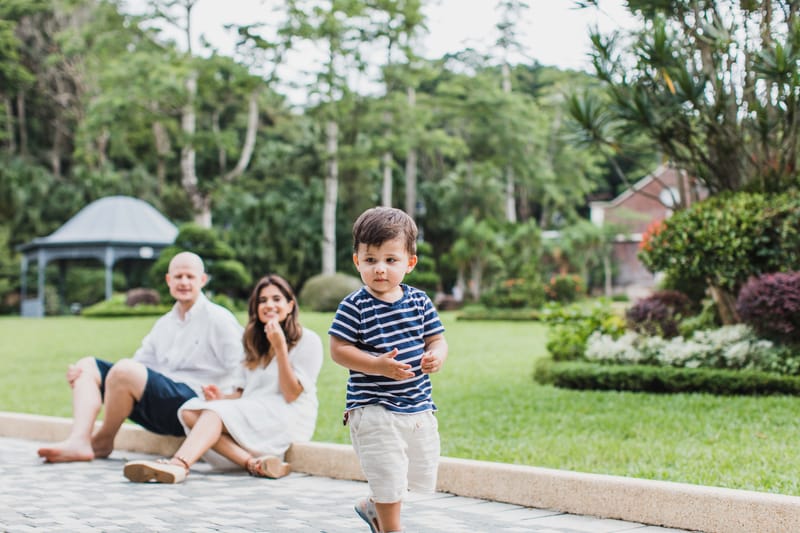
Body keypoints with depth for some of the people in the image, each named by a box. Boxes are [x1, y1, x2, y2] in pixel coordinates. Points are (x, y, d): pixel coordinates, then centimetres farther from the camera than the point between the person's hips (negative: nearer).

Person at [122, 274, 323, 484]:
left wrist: (280, 347, -15)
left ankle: (179, 464, -58)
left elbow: (291, 395, -7)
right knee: (190, 411, -19)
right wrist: (222, 398, -4)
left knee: (215, 413, -30)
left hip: (289, 419, -7)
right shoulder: (255, 344, 23)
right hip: (252, 415, 7)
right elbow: (243, 393, 18)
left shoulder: (308, 341, 1)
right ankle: (253, 463, -38)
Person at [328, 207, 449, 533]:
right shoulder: (354, 307, -11)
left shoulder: (419, 301, 3)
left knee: (422, 475, 17)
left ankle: (374, 507, 41)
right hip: (374, 408, -6)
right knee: (389, 476, -3)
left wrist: (436, 356, -16)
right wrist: (379, 365, -25)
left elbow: (436, 339, 8)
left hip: (419, 406, 6)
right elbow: (338, 350, -13)